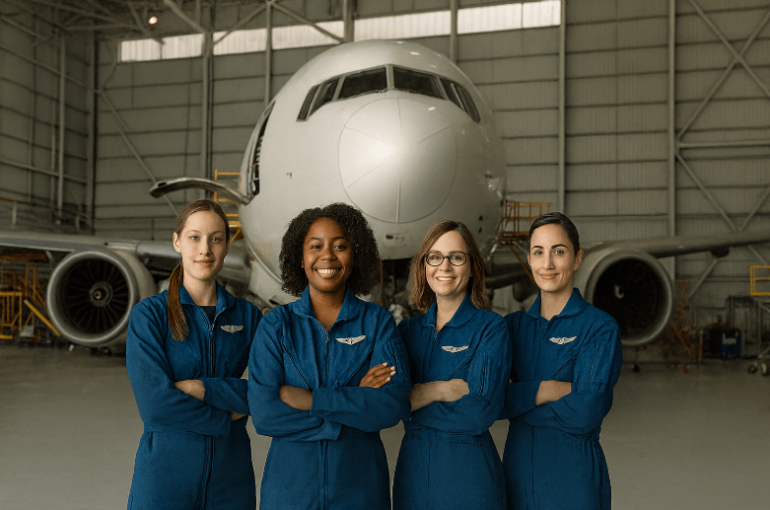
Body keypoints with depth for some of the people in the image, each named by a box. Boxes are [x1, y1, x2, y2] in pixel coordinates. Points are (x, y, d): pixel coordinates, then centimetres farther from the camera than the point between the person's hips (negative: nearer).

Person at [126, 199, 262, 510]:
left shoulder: (247, 316, 2)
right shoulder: (149, 314, -6)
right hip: (165, 471, -2)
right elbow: (154, 403, -15)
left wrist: (203, 388, -17)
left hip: (230, 472, 3)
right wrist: (228, 417, -10)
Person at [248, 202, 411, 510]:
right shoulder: (275, 325, -2)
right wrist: (356, 400, -14)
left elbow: (394, 405, -13)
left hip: (360, 485, 0)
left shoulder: (378, 322, -1)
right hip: (289, 483, 0)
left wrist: (309, 400, -17)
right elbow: (263, 414, -12)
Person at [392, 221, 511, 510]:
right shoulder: (408, 330, 7)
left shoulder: (491, 329, -7)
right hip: (412, 465, 4)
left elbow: (480, 413, -17)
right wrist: (442, 390, -15)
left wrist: (416, 397, -11)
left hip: (468, 471, -4)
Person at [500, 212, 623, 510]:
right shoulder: (513, 325, 5)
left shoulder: (600, 328, -8)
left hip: (573, 472, -4)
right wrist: (542, 390, -17)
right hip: (518, 466, 4)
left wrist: (517, 401, -11)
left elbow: (585, 412, -18)